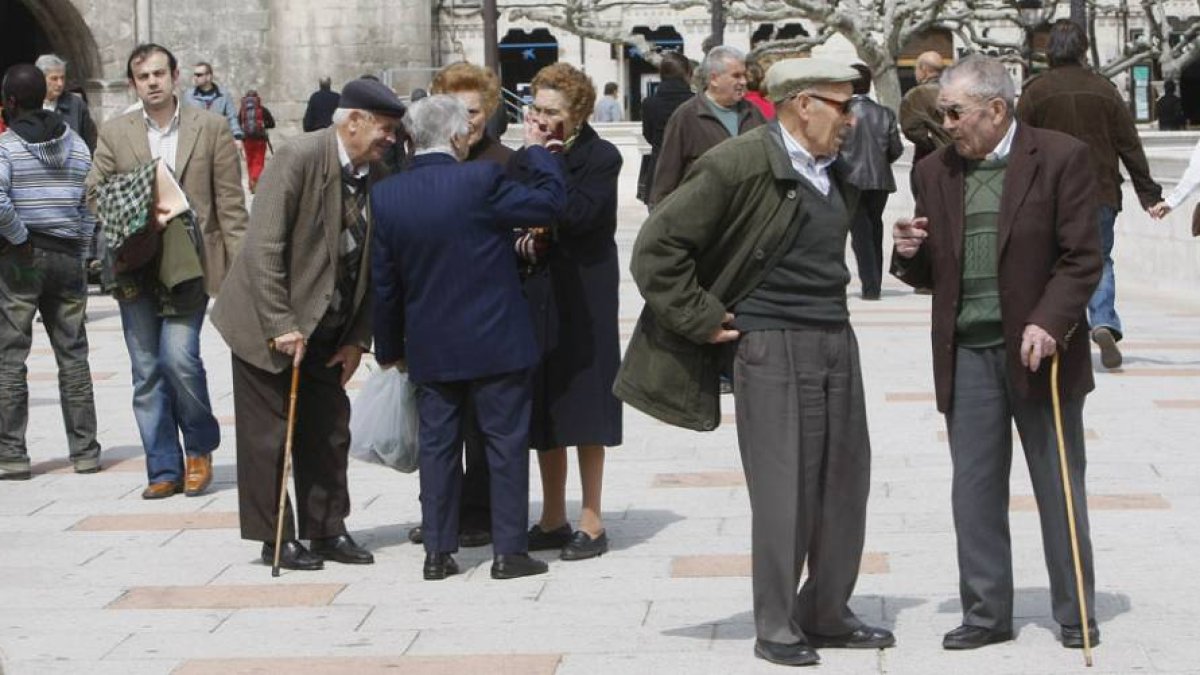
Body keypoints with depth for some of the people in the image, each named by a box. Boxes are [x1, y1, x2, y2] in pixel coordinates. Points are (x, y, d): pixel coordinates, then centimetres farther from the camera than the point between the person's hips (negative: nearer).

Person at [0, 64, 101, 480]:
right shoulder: (77, 145, 7)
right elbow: (92, 205, 4)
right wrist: (80, 252, 8)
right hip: (67, 258, 4)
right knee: (73, 356, 10)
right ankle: (84, 450, 11)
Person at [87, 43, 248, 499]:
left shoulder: (211, 129, 4)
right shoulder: (114, 133, 8)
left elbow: (230, 203, 3)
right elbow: (94, 192, 9)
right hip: (136, 269, 3)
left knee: (179, 357, -15)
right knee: (146, 372, 4)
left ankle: (200, 448, 10)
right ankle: (164, 470, 13)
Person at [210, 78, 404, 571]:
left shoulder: (377, 178, 1)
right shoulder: (300, 158, -18)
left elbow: (371, 265, 6)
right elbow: (264, 248, -22)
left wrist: (358, 338, 1)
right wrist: (281, 326, -24)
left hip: (327, 329, 7)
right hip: (269, 325, -7)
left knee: (329, 431, 11)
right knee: (269, 434, 1)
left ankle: (327, 531, 22)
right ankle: (275, 540, 10)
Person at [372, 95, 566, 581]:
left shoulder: (386, 197, -2)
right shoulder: (481, 181, -16)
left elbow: (384, 281, 4)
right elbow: (550, 201, -8)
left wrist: (390, 348, 14)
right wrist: (536, 150, 8)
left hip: (428, 346, 4)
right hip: (494, 341, -4)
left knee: (437, 445, 11)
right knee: (506, 441, 6)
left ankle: (438, 552, 14)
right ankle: (509, 551, 8)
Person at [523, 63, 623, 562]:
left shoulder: (600, 157, -8)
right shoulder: (528, 156, 8)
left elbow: (579, 213, -22)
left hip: (583, 299, -5)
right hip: (536, 295, 6)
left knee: (583, 410, -1)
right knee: (543, 409, 10)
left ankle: (591, 523, 8)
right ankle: (553, 519, 20)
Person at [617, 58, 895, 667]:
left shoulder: (834, 172, 13)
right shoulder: (740, 165, -12)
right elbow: (657, 246, -13)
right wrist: (705, 321, -11)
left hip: (837, 341, 8)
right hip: (773, 348, -7)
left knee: (845, 485, 10)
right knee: (783, 493, -2)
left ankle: (826, 614, 24)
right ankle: (775, 629, 10)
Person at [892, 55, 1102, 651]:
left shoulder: (1061, 159, -5)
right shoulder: (936, 171, 8)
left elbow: (1081, 258, -8)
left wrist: (1048, 322, -20)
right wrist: (910, 253, -8)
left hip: (1039, 350, -4)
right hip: (967, 353, 4)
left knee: (1059, 488, 7)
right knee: (974, 490, 6)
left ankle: (1076, 615, 19)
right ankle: (986, 613, 17)